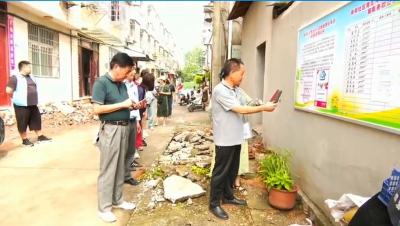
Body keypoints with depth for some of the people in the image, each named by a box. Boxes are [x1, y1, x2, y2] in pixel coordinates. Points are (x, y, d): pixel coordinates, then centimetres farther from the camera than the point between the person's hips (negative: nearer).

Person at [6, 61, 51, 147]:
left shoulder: (31, 77, 13)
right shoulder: (15, 78, -11)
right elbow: (8, 90, -17)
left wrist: (32, 99, 15)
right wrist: (17, 98, -6)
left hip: (33, 104, 7)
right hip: (22, 105, -7)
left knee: (37, 120, 11)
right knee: (23, 123, 2)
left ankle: (40, 136, 21)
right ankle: (25, 140, 12)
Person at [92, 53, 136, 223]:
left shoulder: (122, 84, 11)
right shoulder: (101, 82, -11)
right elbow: (97, 109, -19)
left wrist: (134, 106, 0)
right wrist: (123, 104, -18)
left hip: (124, 128, 8)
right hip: (110, 130, -8)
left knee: (120, 167, 16)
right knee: (108, 169, 1)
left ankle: (117, 200, 30)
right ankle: (104, 208, 14)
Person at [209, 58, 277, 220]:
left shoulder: (237, 90, 9)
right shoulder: (220, 90, -20)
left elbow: (243, 109, 11)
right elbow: (240, 110, -22)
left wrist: (264, 105, -1)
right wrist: (264, 108, -16)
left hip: (236, 138, 9)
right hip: (225, 140, -8)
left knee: (232, 171, 20)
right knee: (221, 172, 5)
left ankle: (228, 197, 38)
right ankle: (214, 204, 20)